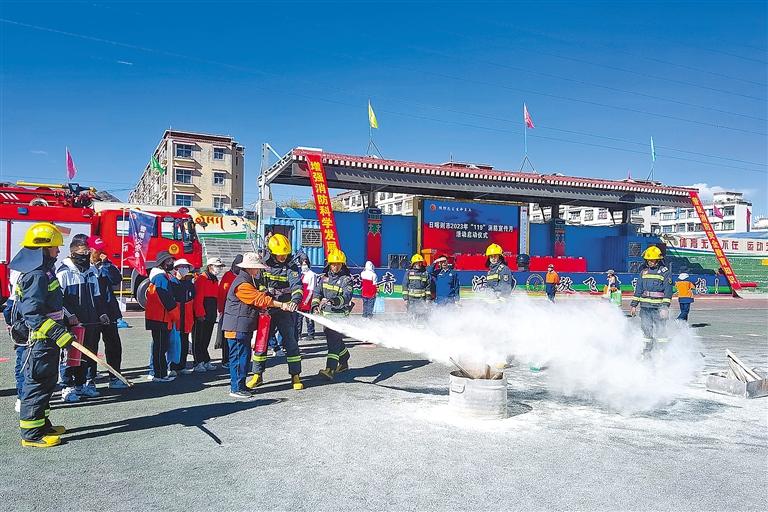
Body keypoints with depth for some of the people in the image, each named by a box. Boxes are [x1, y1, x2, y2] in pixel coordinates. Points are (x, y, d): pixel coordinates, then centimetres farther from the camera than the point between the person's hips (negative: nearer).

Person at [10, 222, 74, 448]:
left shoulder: (43, 272, 13)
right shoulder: (36, 275, -20)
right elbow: (32, 313, -26)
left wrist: (67, 318, 32)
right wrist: (57, 332, -31)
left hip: (45, 339, 10)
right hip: (40, 339, -10)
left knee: (45, 382, 18)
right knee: (37, 383, -3)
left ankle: (42, 424, 29)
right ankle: (31, 434, 5)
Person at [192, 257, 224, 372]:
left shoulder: (215, 280, 17)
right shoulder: (201, 279, -11)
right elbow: (198, 298, -17)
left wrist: (217, 312, 16)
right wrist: (200, 314, -19)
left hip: (211, 315, 8)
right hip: (201, 316, -8)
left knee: (206, 339, 14)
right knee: (198, 340, -1)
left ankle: (206, 361, 20)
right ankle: (198, 363, 2)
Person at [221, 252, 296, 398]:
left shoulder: (249, 282, 16)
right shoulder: (242, 284, -19)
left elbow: (258, 298, 19)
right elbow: (260, 299, -23)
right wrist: (282, 305, -21)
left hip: (244, 327, 11)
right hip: (237, 327, -11)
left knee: (244, 355, 15)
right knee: (239, 356, -5)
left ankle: (238, 385, 24)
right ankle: (236, 389, 2)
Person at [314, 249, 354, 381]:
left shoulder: (346, 279, -8)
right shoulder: (324, 277, 10)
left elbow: (347, 296, -23)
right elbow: (317, 292, 11)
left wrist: (334, 301, -40)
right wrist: (315, 306, -6)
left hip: (340, 315, -6)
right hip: (326, 314, 7)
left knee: (334, 340, -16)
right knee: (334, 340, 19)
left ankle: (330, 369, -22)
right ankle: (344, 362, 39)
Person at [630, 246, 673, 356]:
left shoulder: (665, 272, -1)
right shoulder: (643, 271, 13)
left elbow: (668, 291, -5)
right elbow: (638, 289, 17)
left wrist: (665, 307, -13)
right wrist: (634, 304, 14)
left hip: (658, 307, -5)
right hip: (645, 306, 5)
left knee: (660, 329, -5)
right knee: (646, 328, 9)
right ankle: (648, 350, 18)